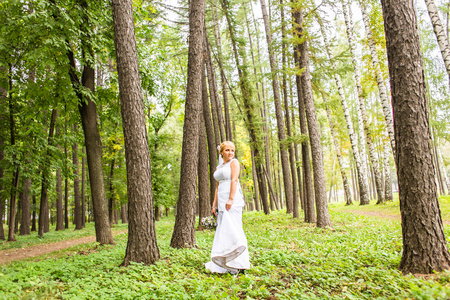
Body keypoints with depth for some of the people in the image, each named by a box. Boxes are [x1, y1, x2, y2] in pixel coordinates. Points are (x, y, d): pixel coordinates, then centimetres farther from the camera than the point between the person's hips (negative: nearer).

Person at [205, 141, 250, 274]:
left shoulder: (234, 162, 0)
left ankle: (238, 264, -8)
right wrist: (214, 204, 13)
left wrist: (231, 199, -22)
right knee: (222, 230, 7)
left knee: (232, 228, -11)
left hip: (233, 199, -8)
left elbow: (234, 180, -12)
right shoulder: (219, 167, 21)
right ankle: (224, 264, 12)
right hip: (222, 200, 8)